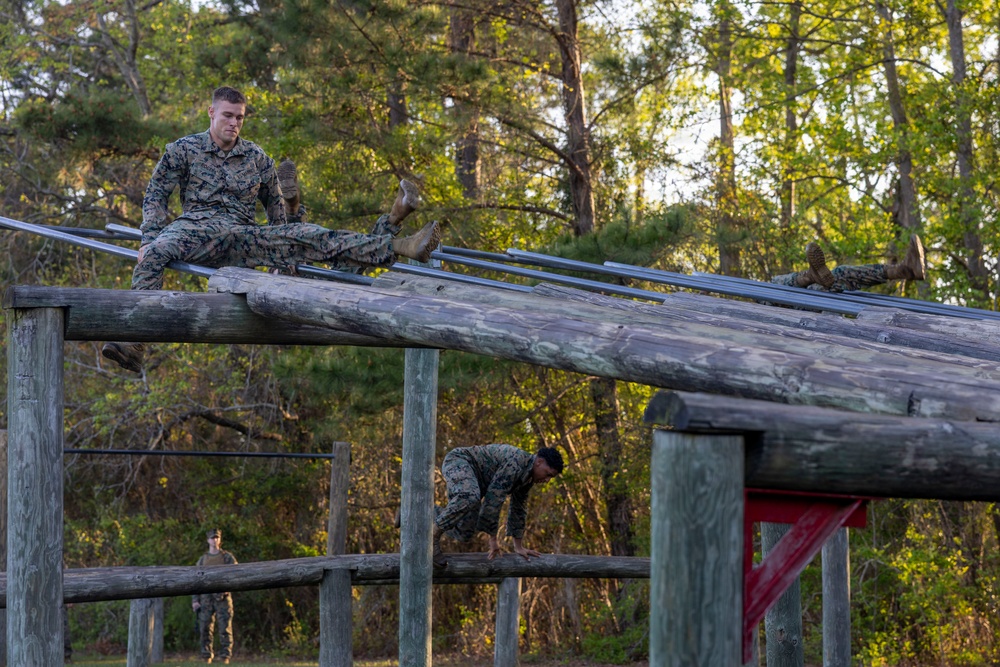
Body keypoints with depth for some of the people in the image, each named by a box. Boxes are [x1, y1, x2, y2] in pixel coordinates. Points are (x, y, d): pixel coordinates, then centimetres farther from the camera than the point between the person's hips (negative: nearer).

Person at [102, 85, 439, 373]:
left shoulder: (256, 157, 16)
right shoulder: (184, 149, 7)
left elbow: (275, 204, 25)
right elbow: (155, 195, 7)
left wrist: (283, 252, 20)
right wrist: (149, 238, -7)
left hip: (244, 237, 3)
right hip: (197, 228, -3)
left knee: (309, 237, -17)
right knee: (156, 252, -38)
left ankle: (394, 246, -28)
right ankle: (133, 340, -51)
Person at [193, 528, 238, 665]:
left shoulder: (227, 557, 7)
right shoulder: (202, 560, 15)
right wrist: (194, 600, 4)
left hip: (223, 597, -3)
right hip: (206, 598, 3)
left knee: (225, 628, -6)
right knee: (205, 628, 0)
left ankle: (225, 656, -2)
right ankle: (206, 656, 7)